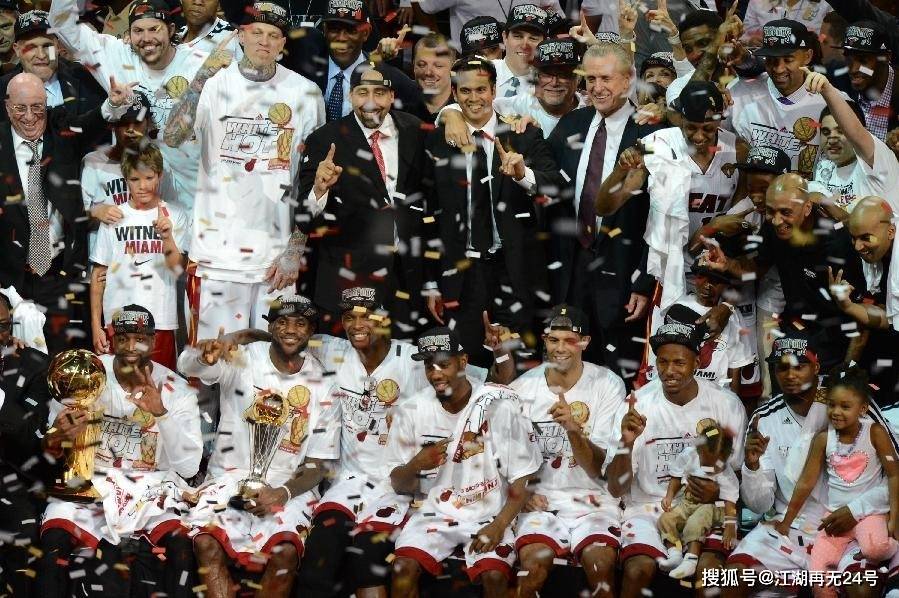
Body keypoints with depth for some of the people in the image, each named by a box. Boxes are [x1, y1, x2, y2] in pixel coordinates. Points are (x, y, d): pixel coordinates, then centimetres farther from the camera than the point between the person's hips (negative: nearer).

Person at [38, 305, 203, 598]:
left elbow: (188, 467, -9)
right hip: (90, 481, 0)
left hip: (151, 487, 0)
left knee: (182, 547, -28)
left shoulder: (176, 390, -3)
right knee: (53, 540, -29)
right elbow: (49, 448, 2)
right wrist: (58, 438, -24)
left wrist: (161, 414, -23)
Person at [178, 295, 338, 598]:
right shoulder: (243, 360, -1)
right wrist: (205, 357, -46)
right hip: (229, 479, 0)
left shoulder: (321, 384, 4)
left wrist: (282, 493, -14)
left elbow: (317, 465, 5)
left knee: (286, 551, -29)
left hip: (287, 487, 1)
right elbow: (188, 365, -21)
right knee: (206, 542, -29)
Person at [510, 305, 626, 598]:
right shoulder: (523, 387, 3)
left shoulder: (608, 385, -3)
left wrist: (573, 429, -26)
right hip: (539, 497, 1)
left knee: (601, 561, -30)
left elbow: (599, 468, -8)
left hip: (591, 497, -1)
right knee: (535, 560, -28)